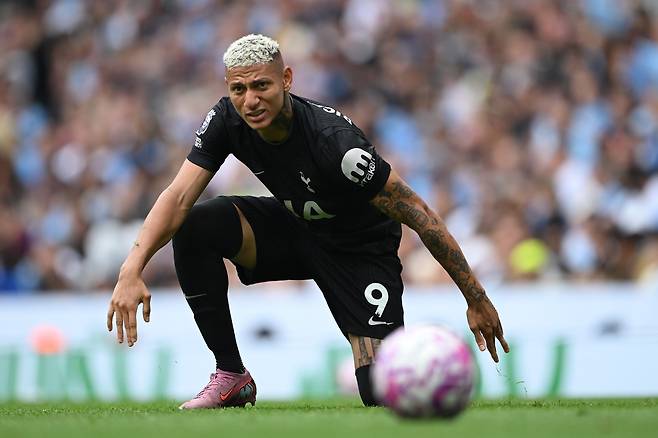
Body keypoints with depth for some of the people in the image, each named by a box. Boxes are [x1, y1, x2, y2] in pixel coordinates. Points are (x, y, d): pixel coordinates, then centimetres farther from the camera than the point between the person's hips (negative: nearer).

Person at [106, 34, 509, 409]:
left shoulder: (334, 140, -35)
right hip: (296, 229, 5)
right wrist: (132, 269, -40)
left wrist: (476, 299, -28)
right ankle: (231, 377, -9)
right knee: (194, 226, -21)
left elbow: (416, 212, -30)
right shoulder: (226, 119, -19)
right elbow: (179, 196, -23)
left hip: (361, 250, -5)